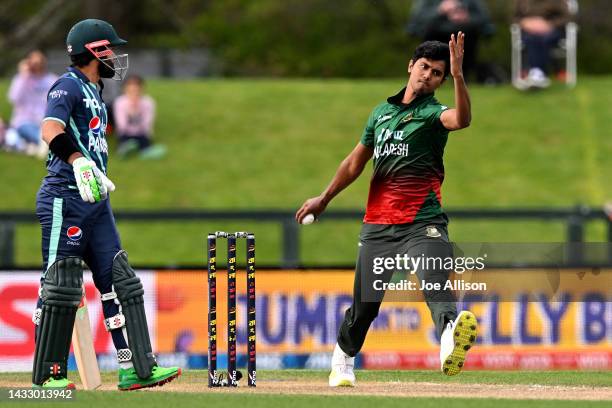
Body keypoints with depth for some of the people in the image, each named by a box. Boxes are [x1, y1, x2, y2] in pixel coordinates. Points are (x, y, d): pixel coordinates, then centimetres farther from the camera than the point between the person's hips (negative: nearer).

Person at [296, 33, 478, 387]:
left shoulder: (433, 113, 0)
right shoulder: (382, 111, 18)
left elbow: (462, 119, -25)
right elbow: (356, 161, 30)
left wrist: (458, 75, -38)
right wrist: (326, 198, 35)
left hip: (422, 220, -5)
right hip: (378, 221, 5)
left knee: (434, 279, -29)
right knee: (365, 300, 11)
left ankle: (451, 332, -57)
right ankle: (344, 358, 35)